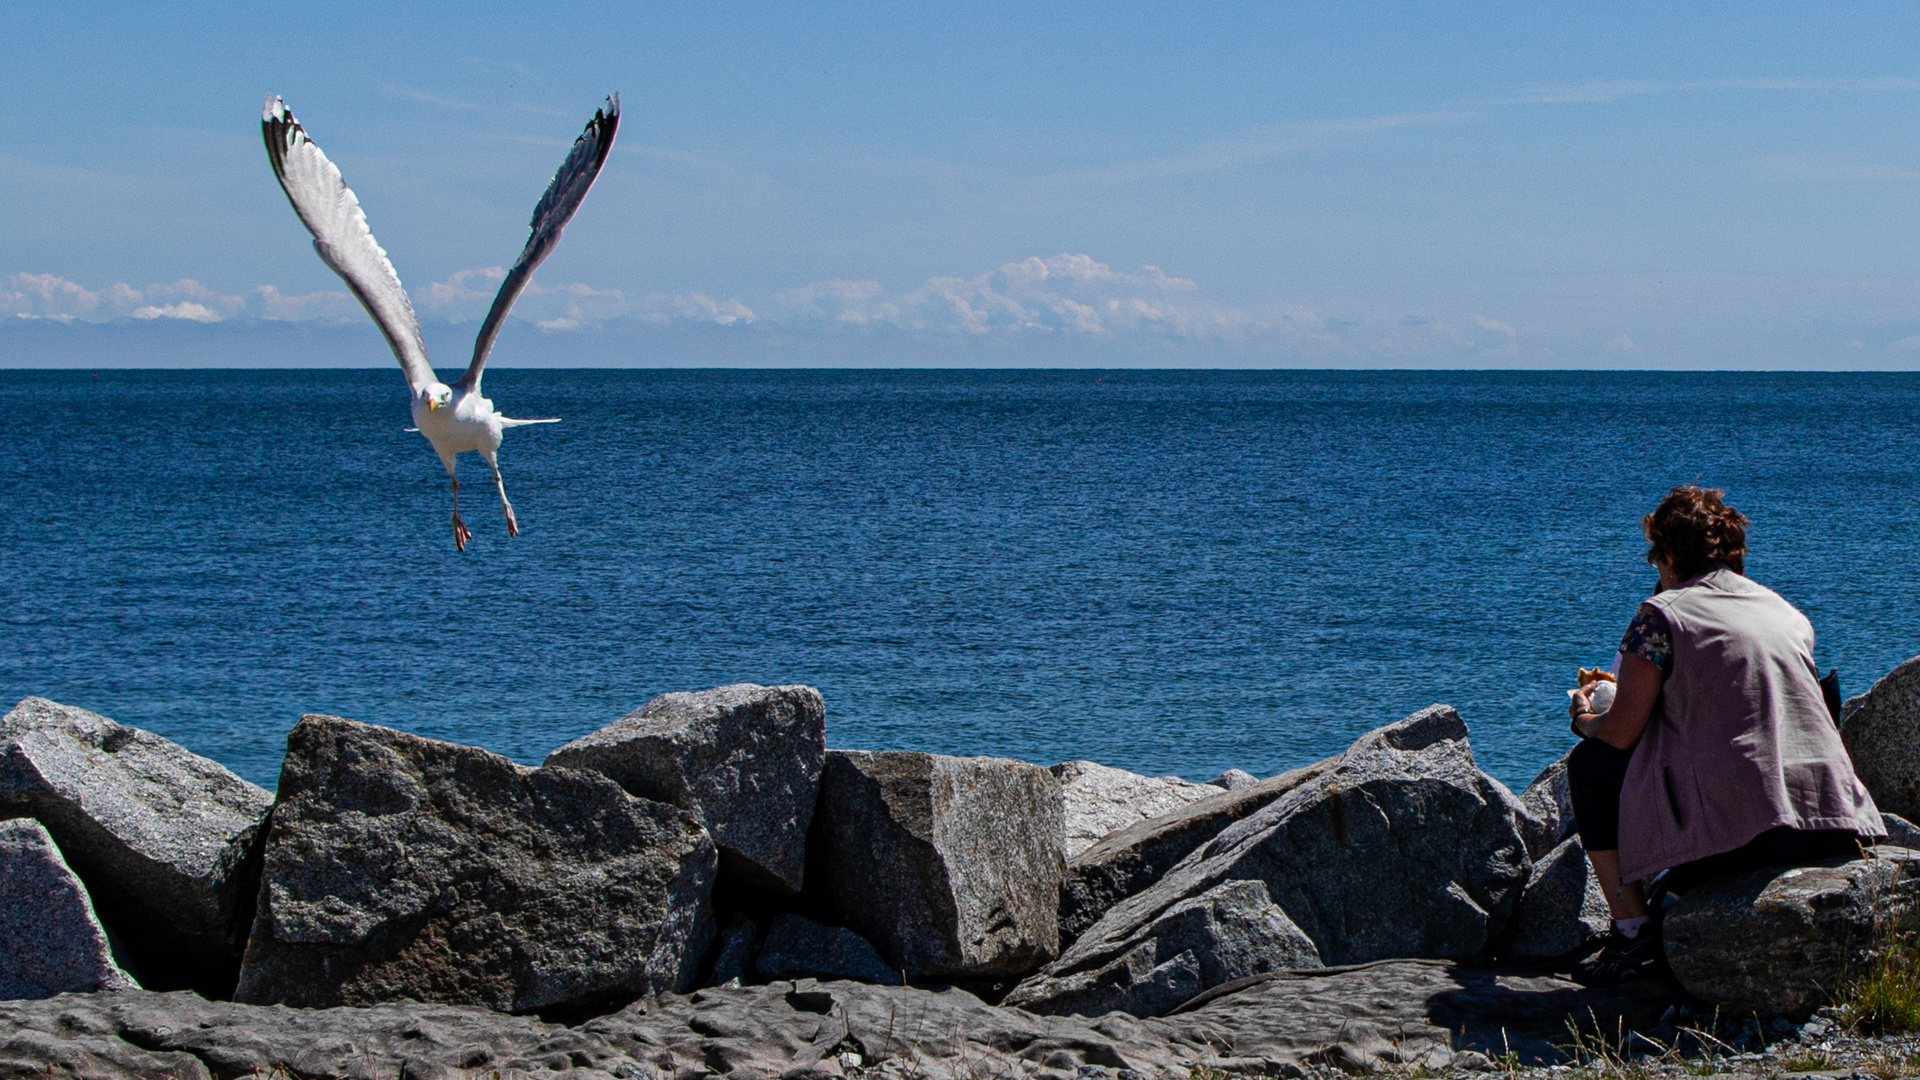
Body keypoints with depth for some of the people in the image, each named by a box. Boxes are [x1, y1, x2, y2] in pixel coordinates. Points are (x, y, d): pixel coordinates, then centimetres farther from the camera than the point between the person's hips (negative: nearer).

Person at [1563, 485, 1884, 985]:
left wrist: (1584, 720, 24)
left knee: (1589, 763, 16)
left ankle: (1633, 934, 9)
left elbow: (1621, 733, 0)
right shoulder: (1788, 613, 20)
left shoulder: (1661, 614, 0)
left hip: (1739, 834, -7)